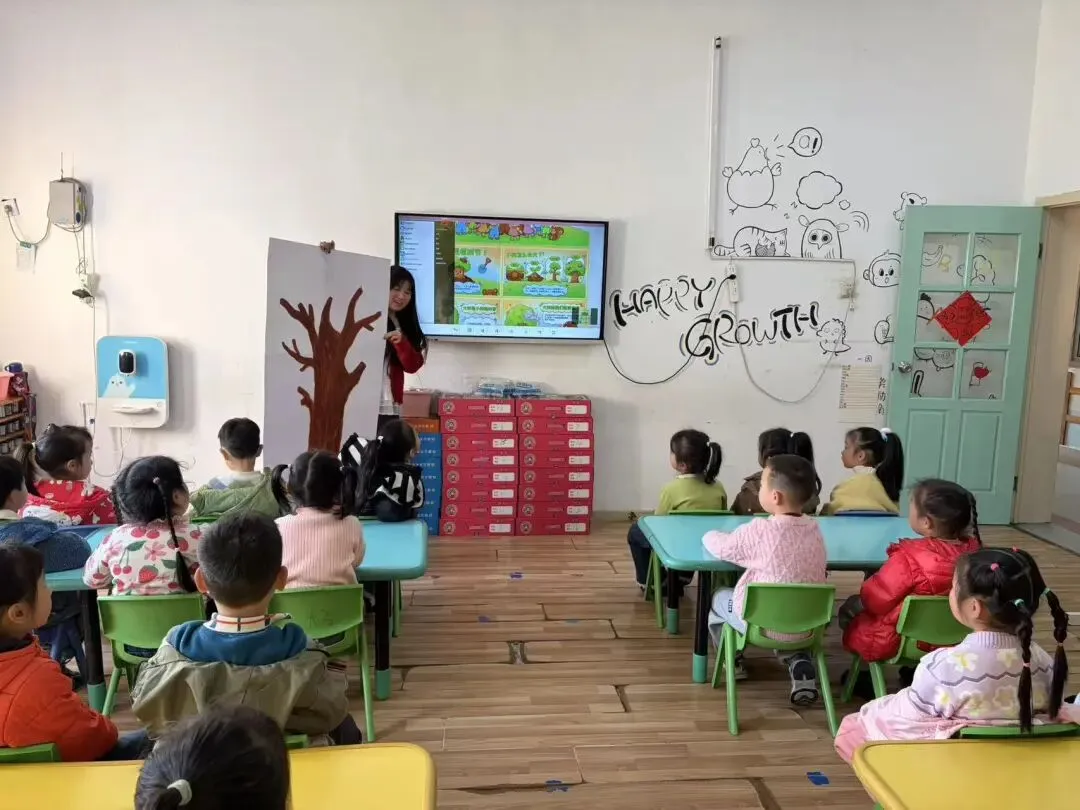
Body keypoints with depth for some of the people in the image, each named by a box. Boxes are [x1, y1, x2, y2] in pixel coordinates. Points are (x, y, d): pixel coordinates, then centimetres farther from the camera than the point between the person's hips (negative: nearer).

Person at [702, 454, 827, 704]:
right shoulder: (814, 529, -4)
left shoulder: (759, 531, -19)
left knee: (719, 597, 22)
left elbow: (720, 547, -4)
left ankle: (733, 659, 38)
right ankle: (800, 663, 18)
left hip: (762, 625, -5)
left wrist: (710, 536, 17)